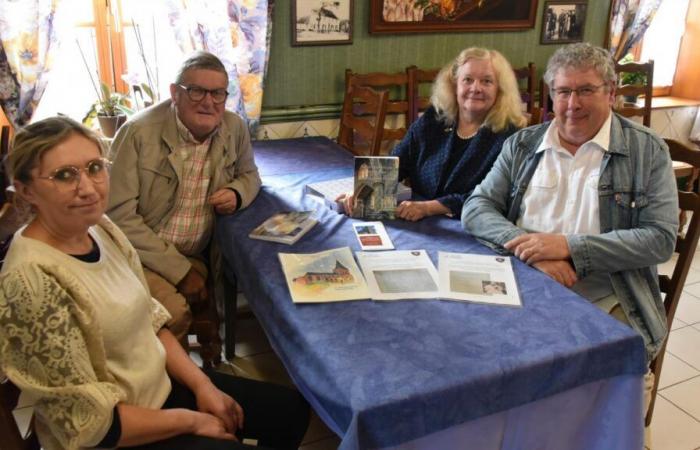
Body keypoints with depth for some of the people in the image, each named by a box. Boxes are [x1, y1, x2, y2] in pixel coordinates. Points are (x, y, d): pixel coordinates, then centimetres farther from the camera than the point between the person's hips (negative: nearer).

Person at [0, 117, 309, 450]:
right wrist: (191, 420, -14)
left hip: (162, 385, 7)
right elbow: (87, 421, -24)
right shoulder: (32, 280, -29)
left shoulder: (99, 227, -5)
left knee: (292, 409, 14)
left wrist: (202, 385, -2)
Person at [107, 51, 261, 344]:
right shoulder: (139, 133, -16)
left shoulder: (235, 128, -2)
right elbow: (120, 216, -17)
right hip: (142, 254, -4)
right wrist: (180, 270, -18)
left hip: (199, 254, 5)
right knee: (174, 313, -26)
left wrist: (237, 194, -8)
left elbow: (249, 174, 19)